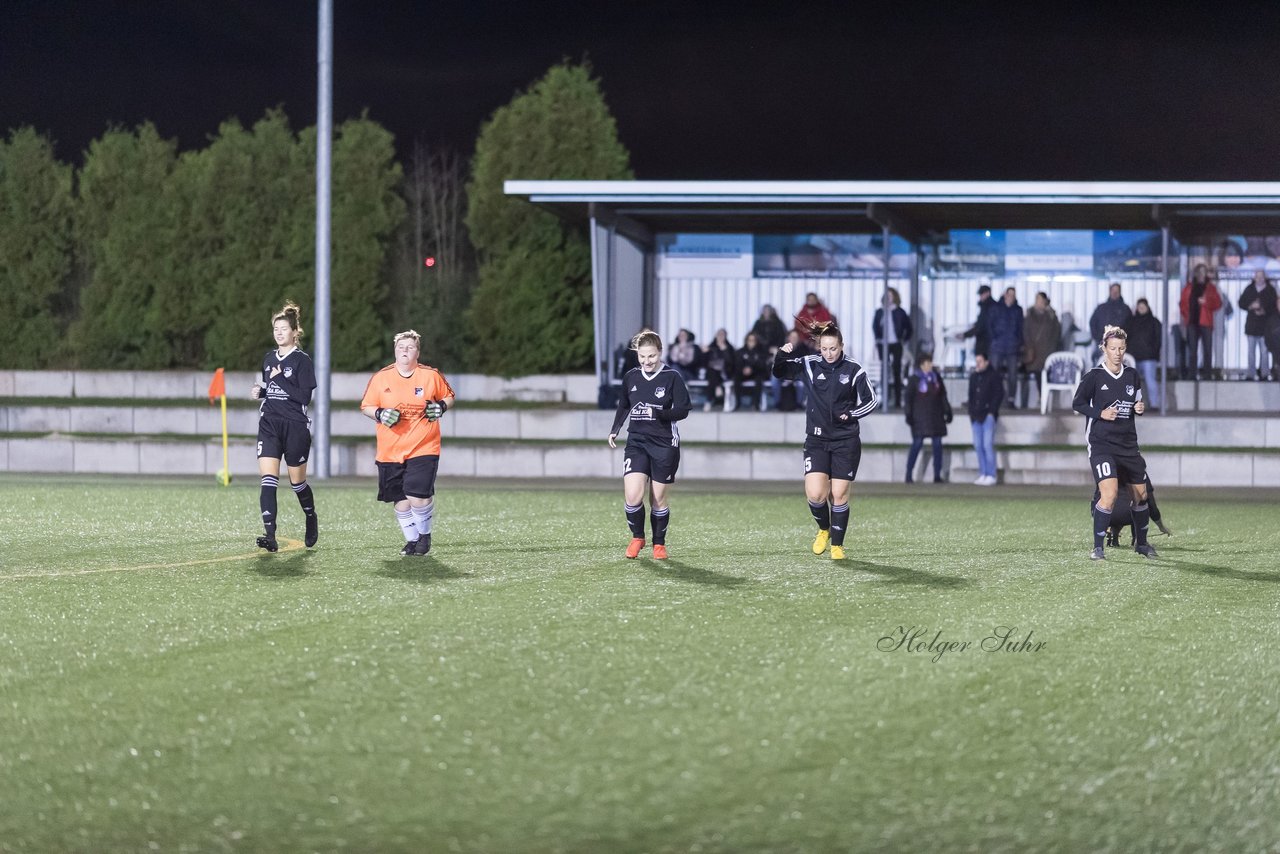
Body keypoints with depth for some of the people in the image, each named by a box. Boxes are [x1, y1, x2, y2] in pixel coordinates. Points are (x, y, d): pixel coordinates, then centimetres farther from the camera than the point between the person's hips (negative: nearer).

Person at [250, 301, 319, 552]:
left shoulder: (302, 360, -7)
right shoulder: (268, 358, 11)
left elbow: (305, 396, -15)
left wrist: (279, 380, -19)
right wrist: (259, 392, 3)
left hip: (295, 428, -4)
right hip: (269, 426, 4)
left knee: (297, 481, 9)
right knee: (268, 480, -12)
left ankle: (311, 519, 39)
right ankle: (270, 535, -20)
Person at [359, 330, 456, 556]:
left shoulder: (431, 376, -1)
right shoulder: (380, 378, 0)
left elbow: (449, 396, 14)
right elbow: (366, 406, 7)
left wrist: (441, 406, -8)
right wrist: (380, 414, -14)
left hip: (423, 449, -2)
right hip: (390, 451, 2)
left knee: (418, 498, -15)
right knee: (400, 500, 5)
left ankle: (425, 534, 12)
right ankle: (411, 540, 24)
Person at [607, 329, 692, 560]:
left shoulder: (672, 377, -7)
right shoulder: (631, 377, 5)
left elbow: (683, 410, -9)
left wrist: (657, 413, -23)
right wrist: (614, 430, 12)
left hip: (664, 444, -2)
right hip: (636, 442, 2)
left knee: (658, 499, 4)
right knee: (632, 496, -12)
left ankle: (659, 544, 23)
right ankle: (637, 537, 12)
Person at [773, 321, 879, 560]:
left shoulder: (853, 370, -5)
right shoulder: (809, 365, -1)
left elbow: (871, 400, 2)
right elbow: (779, 372, 1)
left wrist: (851, 415, -12)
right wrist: (782, 355, -19)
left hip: (845, 441, -1)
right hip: (817, 440, 1)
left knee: (839, 494, -1)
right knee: (815, 494, -12)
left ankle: (837, 545, 14)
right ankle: (824, 529, 18)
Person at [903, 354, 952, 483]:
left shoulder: (936, 377, 9)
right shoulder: (915, 379, -4)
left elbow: (943, 396, 15)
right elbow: (909, 398, -4)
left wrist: (947, 412, 11)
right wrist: (909, 415, -10)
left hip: (936, 415, 5)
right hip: (920, 417, -5)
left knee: (937, 444, 1)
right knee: (917, 443, -7)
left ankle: (937, 475, 5)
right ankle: (909, 474, 0)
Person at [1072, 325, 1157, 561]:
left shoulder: (1132, 376, 6)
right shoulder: (1093, 376, -8)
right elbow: (1077, 404, -2)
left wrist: (1140, 408, -5)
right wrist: (1100, 413, -16)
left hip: (1128, 444, 6)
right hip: (1101, 443, -6)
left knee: (1141, 494, 13)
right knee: (1109, 493, -22)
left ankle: (1141, 542, 34)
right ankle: (1098, 547, -13)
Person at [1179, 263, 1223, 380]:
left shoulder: (1211, 287, 6)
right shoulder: (1189, 287, 11)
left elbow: (1218, 303, 0)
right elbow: (1183, 303, 12)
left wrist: (1206, 302, -14)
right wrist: (1186, 313, -2)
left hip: (1205, 322, -2)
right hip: (1192, 322, 2)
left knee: (1207, 349, -4)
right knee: (1192, 349, 3)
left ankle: (1207, 374, -3)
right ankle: (1192, 374, 6)